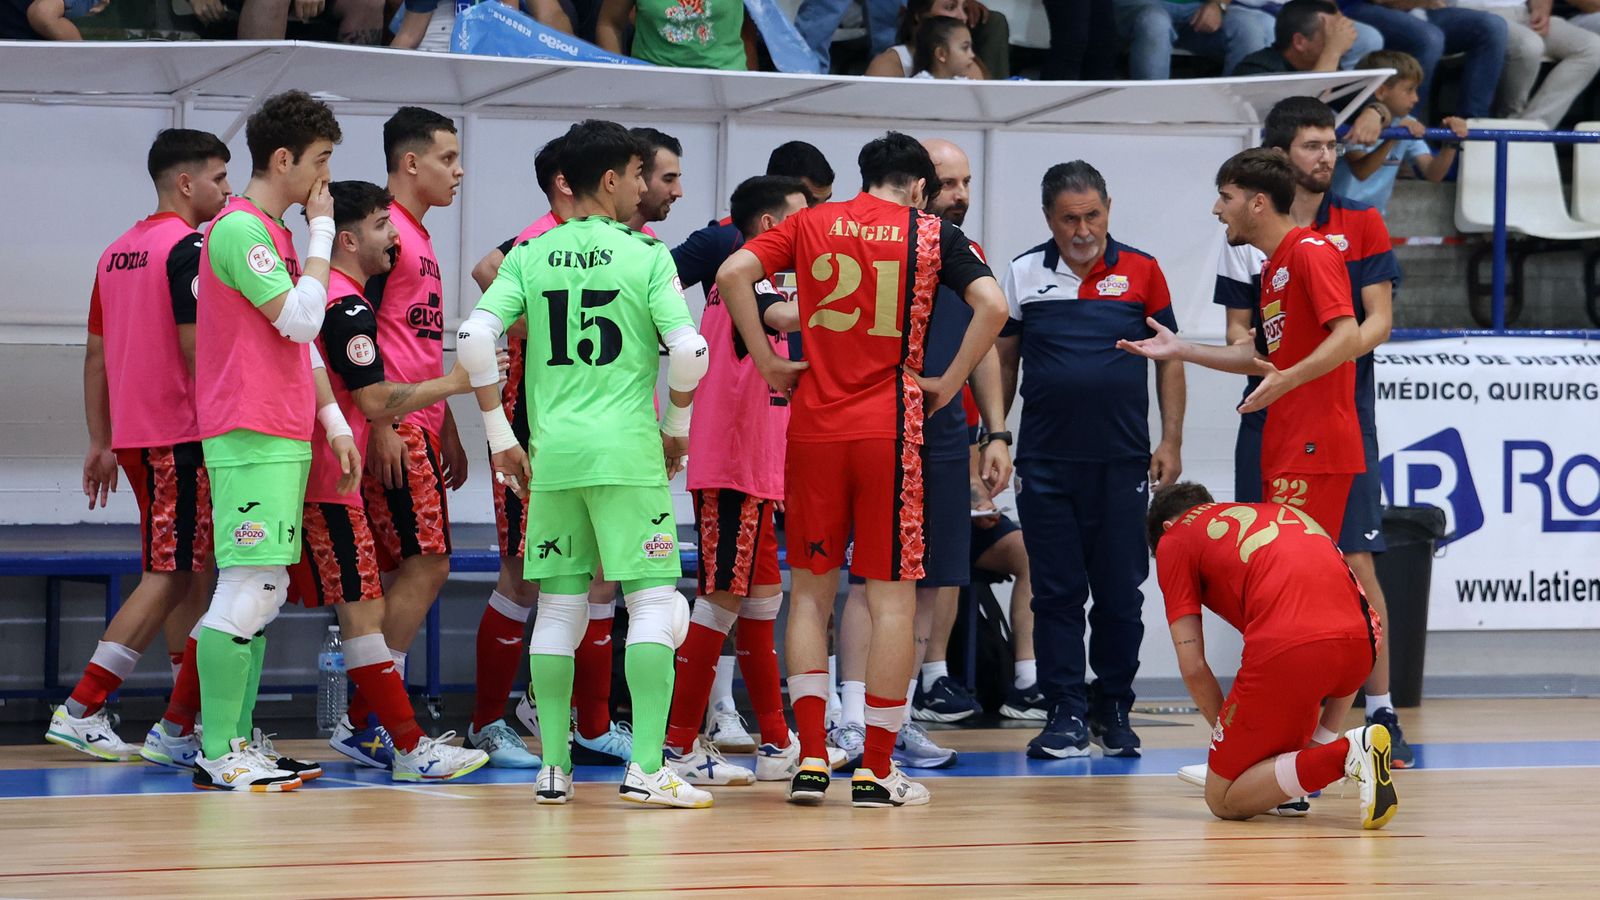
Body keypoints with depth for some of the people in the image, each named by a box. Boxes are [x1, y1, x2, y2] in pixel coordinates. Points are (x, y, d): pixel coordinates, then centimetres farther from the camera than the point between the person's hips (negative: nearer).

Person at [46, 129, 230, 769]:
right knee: (169, 578, -6)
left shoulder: (117, 252, 16)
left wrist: (101, 443, 19)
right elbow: (197, 349, -19)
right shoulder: (189, 248, -11)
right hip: (183, 435, -9)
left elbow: (97, 355, 17)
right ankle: (81, 710, -11)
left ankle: (184, 726, 14)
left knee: (190, 575, 14)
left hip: (132, 435, 9)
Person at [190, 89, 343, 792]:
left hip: (283, 436, 10)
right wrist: (321, 230, -10)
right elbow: (301, 320, -18)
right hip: (251, 438, -10)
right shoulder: (241, 228, -12)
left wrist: (332, 421, 21)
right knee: (248, 592, -12)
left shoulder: (269, 231, 21)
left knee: (263, 594, 11)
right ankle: (218, 753, -11)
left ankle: (241, 741, 14)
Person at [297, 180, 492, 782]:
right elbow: (376, 403, -18)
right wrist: (453, 383, -10)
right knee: (363, 609, -9)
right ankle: (410, 748, -9)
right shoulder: (348, 308, -14)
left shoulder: (316, 294, 16)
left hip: (302, 471, 10)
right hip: (329, 482, -10)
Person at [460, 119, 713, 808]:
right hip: (628, 451, -4)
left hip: (551, 454, 4)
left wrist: (501, 435, 5)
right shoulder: (646, 255, -2)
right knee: (652, 602, 0)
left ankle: (554, 770, 11)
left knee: (559, 608, 10)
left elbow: (474, 337, -3)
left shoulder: (531, 256, 7)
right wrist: (676, 427, 5)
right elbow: (688, 349, -12)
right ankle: (646, 769, -8)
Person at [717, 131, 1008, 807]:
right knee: (892, 597, 4)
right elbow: (992, 305, -10)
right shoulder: (933, 235, 4)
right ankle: (876, 770, 4)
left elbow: (732, 275, -3)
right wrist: (948, 384, -1)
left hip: (814, 424, 2)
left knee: (811, 591, 11)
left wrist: (768, 363, 2)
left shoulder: (811, 224, 9)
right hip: (890, 430, -2)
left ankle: (811, 759, 3)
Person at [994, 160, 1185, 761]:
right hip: (1045, 462, 0)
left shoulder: (1141, 272, 3)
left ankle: (1113, 707, 16)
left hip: (1123, 461, 0)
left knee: (1121, 592, 3)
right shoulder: (1023, 276, 5)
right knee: (1057, 592, 1)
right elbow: (1003, 361, 12)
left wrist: (1171, 442, 1)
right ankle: (1067, 714, 6)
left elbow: (1169, 359, 7)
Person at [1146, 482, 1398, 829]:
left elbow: (1193, 667, 11)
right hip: (1359, 644, 6)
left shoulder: (1174, 538, 20)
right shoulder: (1282, 513, 36)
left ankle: (1346, 755, -12)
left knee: (1222, 799, 10)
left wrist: (1230, 733, 26)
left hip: (1285, 651, -6)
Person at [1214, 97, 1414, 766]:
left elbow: (1378, 320, 0)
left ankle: (1381, 712, -3)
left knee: (1356, 562, -7)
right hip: (1268, 418, 2)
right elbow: (1237, 328, 10)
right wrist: (1260, 358, -12)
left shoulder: (1362, 225, 5)